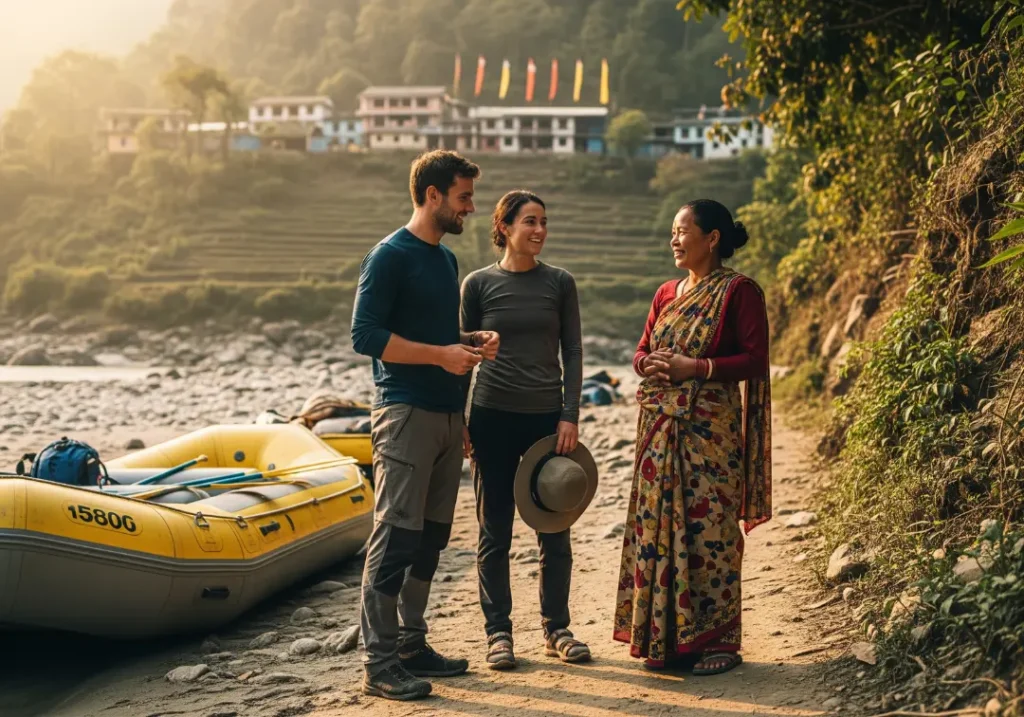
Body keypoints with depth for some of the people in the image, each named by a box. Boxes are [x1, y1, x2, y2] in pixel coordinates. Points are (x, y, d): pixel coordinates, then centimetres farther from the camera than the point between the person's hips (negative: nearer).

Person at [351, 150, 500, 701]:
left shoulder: (446, 259, 17)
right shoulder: (391, 256, -9)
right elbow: (366, 335, -15)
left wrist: (474, 341, 7)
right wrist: (442, 354, -18)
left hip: (447, 415, 9)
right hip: (406, 413, -9)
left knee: (430, 537, 12)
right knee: (395, 539, -7)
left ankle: (410, 644, 22)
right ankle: (380, 664, -2)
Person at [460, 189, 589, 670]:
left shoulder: (559, 283, 4)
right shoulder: (479, 284, 2)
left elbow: (572, 352, 4)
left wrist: (570, 416, -4)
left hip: (547, 416, 1)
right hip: (493, 417, -1)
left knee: (554, 531, 5)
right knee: (495, 531, 5)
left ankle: (556, 629, 18)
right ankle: (498, 631, 15)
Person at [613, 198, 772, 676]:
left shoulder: (738, 291, -5)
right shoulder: (667, 293, 15)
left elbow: (756, 359, -10)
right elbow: (642, 350, 20)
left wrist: (696, 367, -17)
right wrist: (649, 364, -3)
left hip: (709, 427, -7)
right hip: (659, 427, 7)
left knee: (708, 528, -4)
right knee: (658, 527, 7)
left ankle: (717, 640, 6)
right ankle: (664, 637, 16)